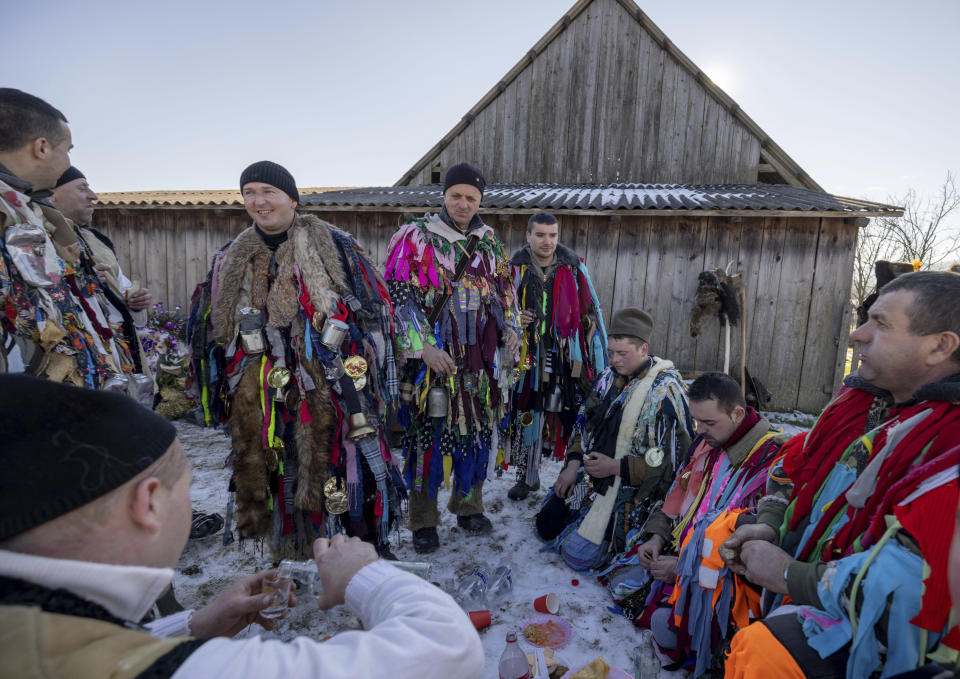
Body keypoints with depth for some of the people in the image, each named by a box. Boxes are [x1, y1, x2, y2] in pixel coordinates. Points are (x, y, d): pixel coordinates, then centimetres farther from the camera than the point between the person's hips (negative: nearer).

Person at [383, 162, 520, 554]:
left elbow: (505, 290, 23)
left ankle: (468, 506, 33)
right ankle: (423, 522, 20)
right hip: (434, 358, -5)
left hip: (483, 359, 5)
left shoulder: (489, 241, 13)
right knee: (429, 436, 2)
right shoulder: (416, 238, -4)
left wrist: (510, 329, 7)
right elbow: (398, 299, -10)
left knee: (479, 433, 12)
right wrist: (424, 348, -19)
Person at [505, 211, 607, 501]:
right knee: (527, 418, 5)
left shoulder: (574, 268, 2)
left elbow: (590, 313, 5)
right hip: (528, 358, 1)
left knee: (571, 417, 1)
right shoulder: (515, 268, 3)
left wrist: (596, 359, 1)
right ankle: (527, 477, 24)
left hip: (567, 358, 0)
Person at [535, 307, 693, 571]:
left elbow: (669, 458, -20)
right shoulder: (610, 376, 1)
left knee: (578, 555, -10)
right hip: (590, 475, 7)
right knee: (546, 526, 13)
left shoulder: (666, 391, -20)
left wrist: (616, 467, -21)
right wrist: (573, 466, 0)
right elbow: (584, 422, 10)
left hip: (629, 490, -7)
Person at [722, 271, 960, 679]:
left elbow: (913, 578, -29)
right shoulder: (863, 395, 3)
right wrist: (768, 525, -2)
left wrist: (790, 577, -20)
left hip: (872, 624, -8)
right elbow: (795, 465, 13)